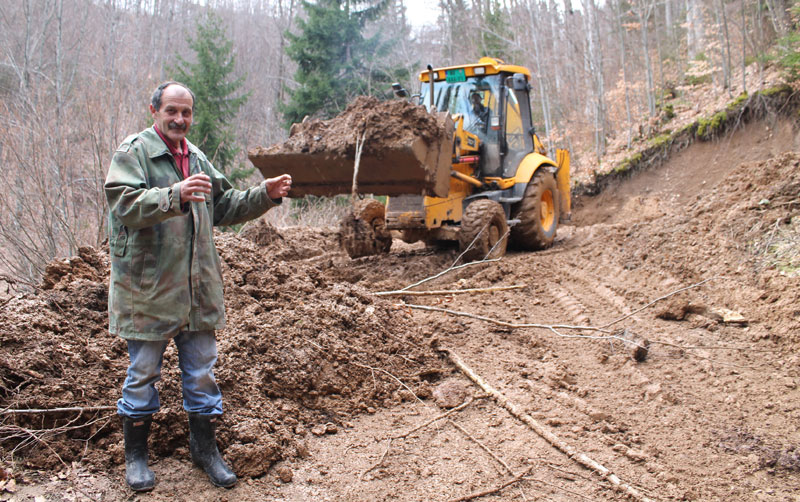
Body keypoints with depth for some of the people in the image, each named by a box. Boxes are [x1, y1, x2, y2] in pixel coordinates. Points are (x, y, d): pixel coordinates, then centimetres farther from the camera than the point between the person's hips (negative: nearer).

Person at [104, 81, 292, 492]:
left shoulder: (196, 158, 15)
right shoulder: (132, 152, -7)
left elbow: (223, 207, 20)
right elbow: (124, 203, -22)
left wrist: (265, 195, 7)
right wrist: (176, 195, -37)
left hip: (197, 287, 6)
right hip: (148, 286, -6)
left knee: (202, 369, 12)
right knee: (143, 370, 7)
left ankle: (205, 447, 27)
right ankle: (135, 454, 25)